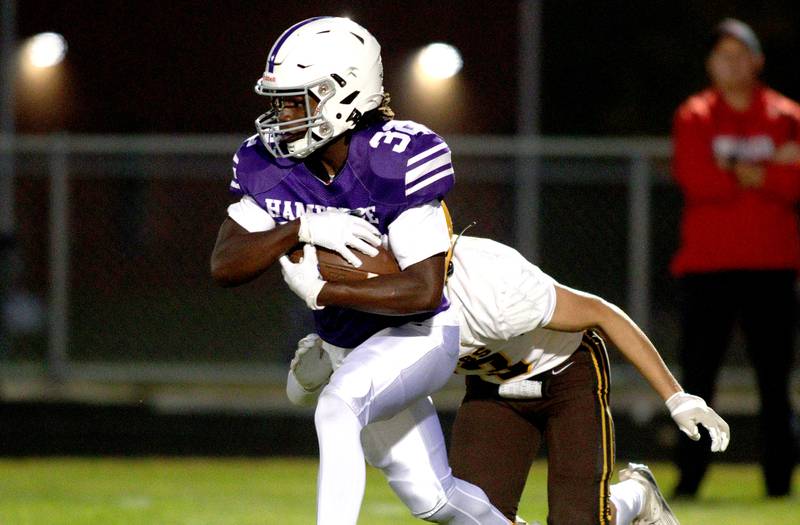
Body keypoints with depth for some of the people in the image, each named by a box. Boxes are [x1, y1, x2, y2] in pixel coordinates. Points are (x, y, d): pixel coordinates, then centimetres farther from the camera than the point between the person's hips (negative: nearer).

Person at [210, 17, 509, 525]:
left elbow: (424, 291, -30)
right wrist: (301, 229, -31)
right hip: (355, 346, 7)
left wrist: (319, 291, -30)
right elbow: (224, 265, -15)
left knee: (338, 405, -34)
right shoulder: (268, 166, -8)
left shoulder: (395, 161, -27)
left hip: (419, 334, -7)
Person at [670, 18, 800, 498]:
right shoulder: (694, 118, 7)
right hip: (707, 263, -1)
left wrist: (744, 173, -13)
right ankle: (690, 476, -3)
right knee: (698, 374, -4)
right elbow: (696, 179, -10)